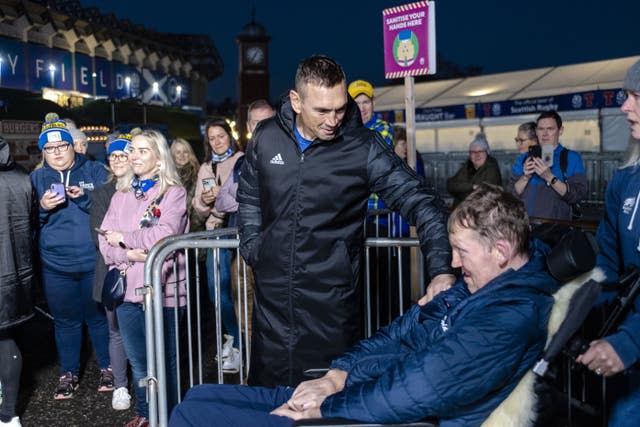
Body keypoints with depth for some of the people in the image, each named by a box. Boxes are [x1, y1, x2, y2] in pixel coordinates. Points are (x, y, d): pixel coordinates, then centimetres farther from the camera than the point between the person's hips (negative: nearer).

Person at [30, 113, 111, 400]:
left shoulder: (95, 172, 2)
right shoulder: (36, 179, 7)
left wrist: (85, 198, -19)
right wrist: (42, 207, -14)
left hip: (94, 262, -2)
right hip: (56, 266, 2)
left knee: (98, 316, 9)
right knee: (65, 320, 12)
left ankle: (107, 368, 27)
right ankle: (68, 373, 27)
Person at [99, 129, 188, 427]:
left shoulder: (173, 192, -3)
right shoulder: (121, 195, 13)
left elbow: (165, 234, -17)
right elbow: (105, 239, 5)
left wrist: (123, 239, -8)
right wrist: (128, 254, -14)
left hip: (163, 289, -5)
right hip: (128, 287, 5)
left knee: (164, 361, 7)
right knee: (137, 361, 16)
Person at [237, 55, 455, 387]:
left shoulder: (364, 147, -10)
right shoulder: (266, 138, 0)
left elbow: (420, 201, -12)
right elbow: (248, 197, 17)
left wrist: (441, 270, -23)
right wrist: (252, 248, 7)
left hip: (332, 299, -3)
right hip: (272, 294, 3)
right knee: (267, 390, 16)